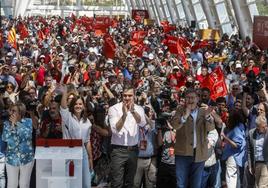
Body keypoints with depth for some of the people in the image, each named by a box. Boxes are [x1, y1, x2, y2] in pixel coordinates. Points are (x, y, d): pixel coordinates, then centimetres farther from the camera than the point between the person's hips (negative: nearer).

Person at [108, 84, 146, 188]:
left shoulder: (139, 109, 4)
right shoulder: (114, 109, -6)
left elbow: (142, 123, -17)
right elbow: (115, 130, -17)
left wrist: (133, 111, -34)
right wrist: (124, 114, -30)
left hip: (133, 150, 4)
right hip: (118, 150, -4)